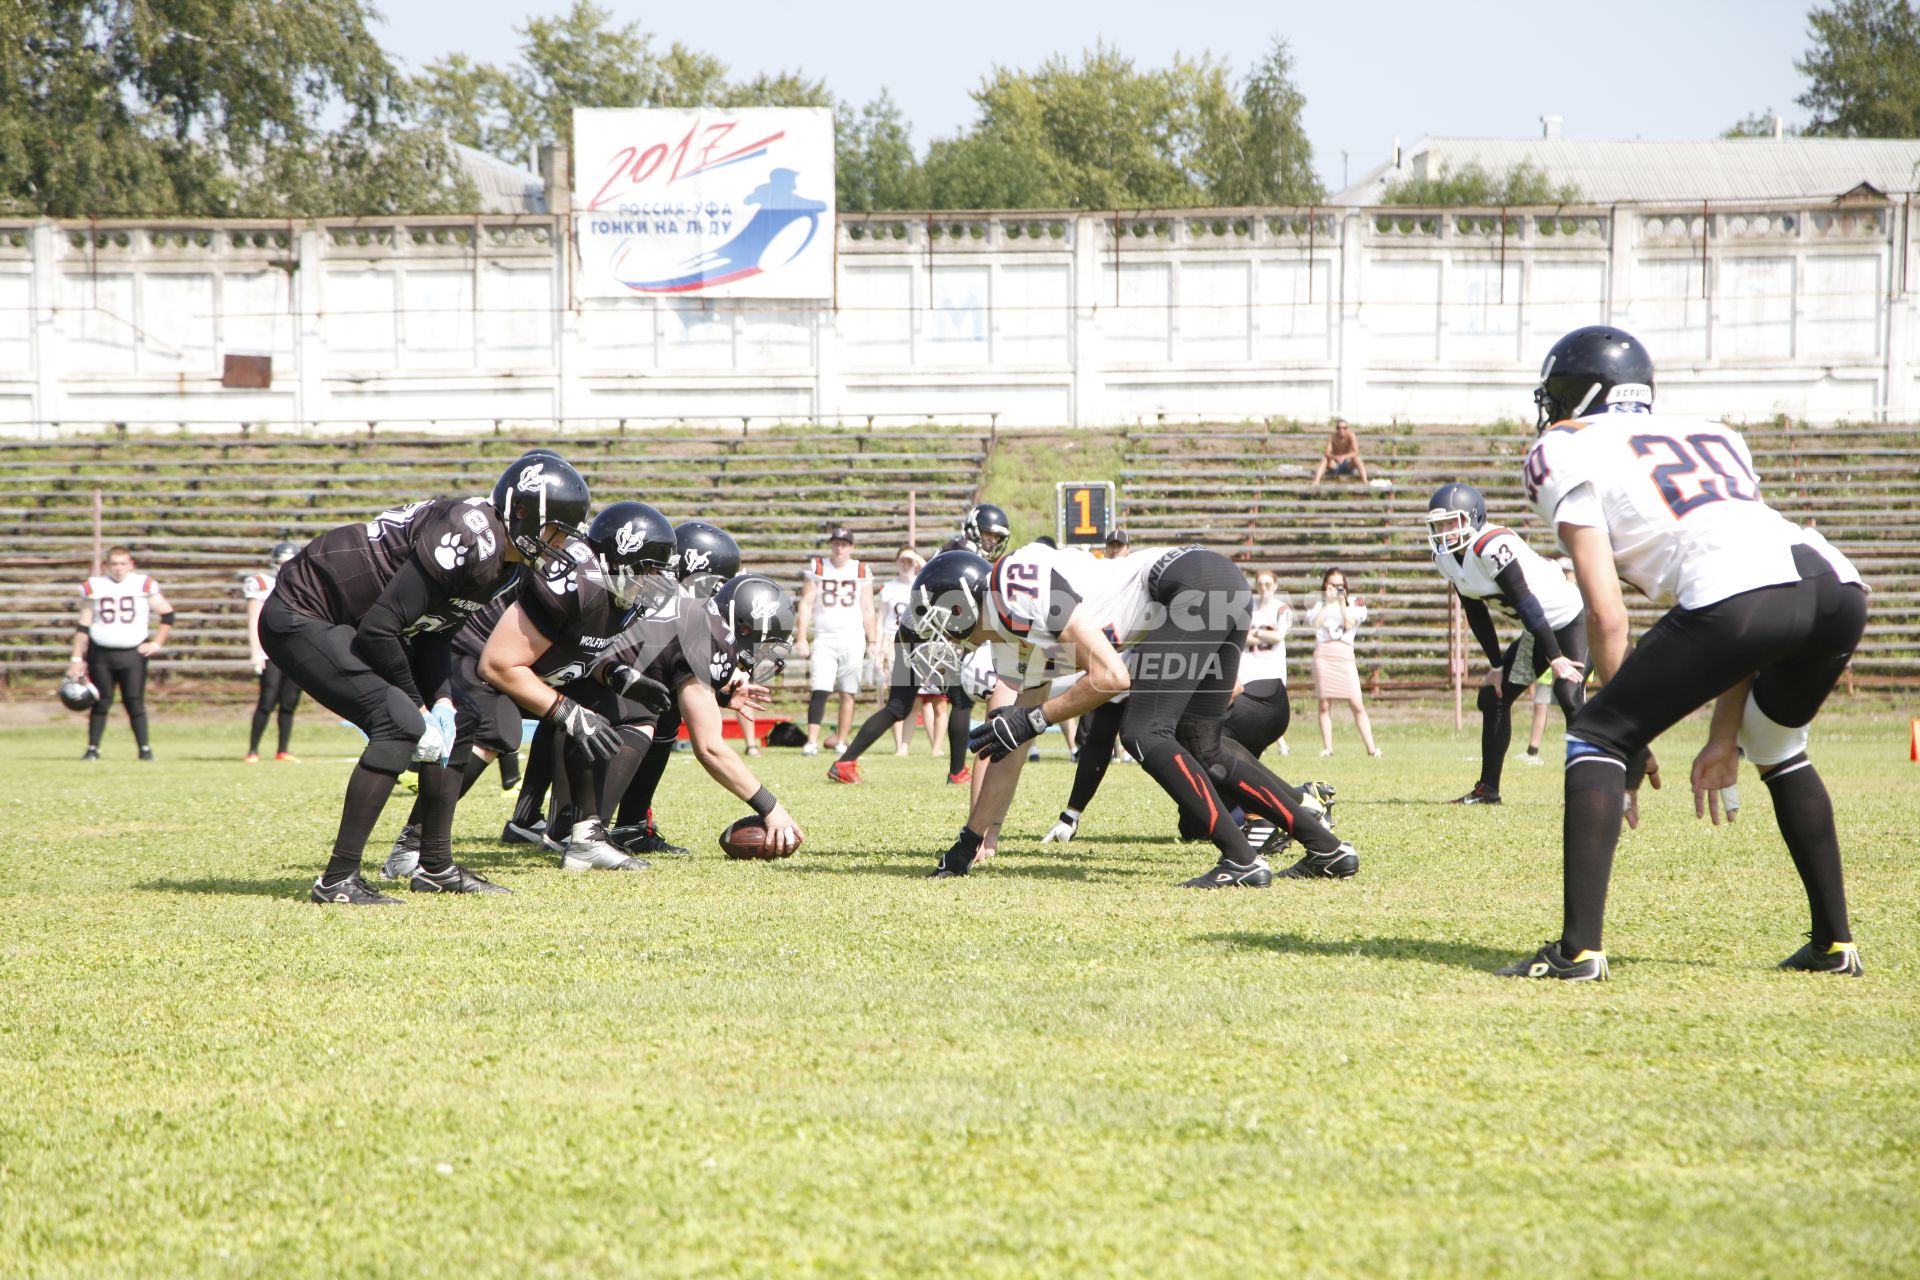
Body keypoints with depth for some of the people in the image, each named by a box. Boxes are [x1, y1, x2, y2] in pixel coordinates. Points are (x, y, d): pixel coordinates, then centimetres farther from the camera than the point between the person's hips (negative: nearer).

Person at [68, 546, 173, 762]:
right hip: (101, 653, 1)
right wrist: (77, 658, 4)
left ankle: (145, 749, 1)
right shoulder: (93, 587, 5)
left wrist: (157, 643, -1)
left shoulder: (144, 586, 1)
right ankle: (93, 748, 8)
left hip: (133, 653, -1)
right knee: (101, 702, 1)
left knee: (135, 702, -5)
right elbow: (83, 627, 8)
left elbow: (167, 615, 7)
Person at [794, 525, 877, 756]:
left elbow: (868, 609, 10)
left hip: (853, 639, 1)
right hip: (824, 639, -1)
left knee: (848, 693, 2)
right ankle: (812, 742, -16)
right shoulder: (817, 568, 5)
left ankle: (841, 741, 9)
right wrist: (802, 638, -3)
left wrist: (873, 642, 5)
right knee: (819, 690, -12)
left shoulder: (860, 571, 7)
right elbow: (806, 604, 4)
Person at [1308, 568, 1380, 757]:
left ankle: (1371, 747, -6)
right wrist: (1327, 602, -7)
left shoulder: (1353, 603, 11)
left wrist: (1342, 602, -6)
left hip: (1345, 654, -1)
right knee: (1325, 705, 0)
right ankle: (1327, 747, 4)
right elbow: (1315, 623, -7)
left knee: (1357, 705, -6)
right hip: (1323, 653, 1)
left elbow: (1349, 625, -4)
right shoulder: (1319, 604, 12)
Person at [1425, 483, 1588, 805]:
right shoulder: (1446, 559, -2)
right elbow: (1476, 615, 8)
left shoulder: (1491, 547, -29)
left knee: (1569, 697, -22)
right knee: (1493, 698, 7)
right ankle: (1488, 788, 14)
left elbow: (1526, 604, -28)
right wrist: (1497, 665, 8)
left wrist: (1555, 658, -25)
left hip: (1571, 618, -9)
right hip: (1538, 630, 9)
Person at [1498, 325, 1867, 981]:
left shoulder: (1567, 453, 17)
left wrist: (1630, 738, 18)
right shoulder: (1713, 436, 36)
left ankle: (1580, 946, -4)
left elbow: (1606, 613, 8)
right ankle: (1834, 942, 32)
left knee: (1595, 737, 7)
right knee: (1775, 747, 33)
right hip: (1841, 588, 7)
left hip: (1739, 594, -7)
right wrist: (1725, 736, 33)